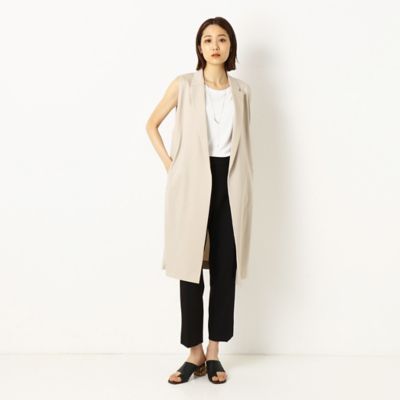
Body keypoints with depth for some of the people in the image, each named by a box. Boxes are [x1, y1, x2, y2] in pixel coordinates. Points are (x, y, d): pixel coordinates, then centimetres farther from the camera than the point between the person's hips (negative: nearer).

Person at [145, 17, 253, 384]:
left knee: (225, 264, 4)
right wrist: (169, 164, -1)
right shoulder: (183, 85, 1)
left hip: (230, 179, 3)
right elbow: (152, 125, 9)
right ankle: (195, 352, 11)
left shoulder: (241, 89, 8)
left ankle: (214, 351, 15)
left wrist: (247, 184, 12)